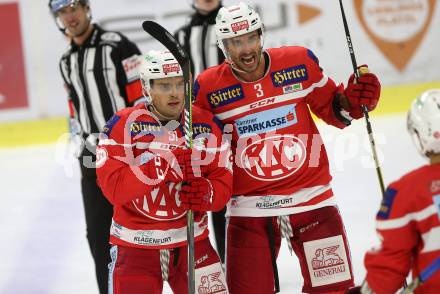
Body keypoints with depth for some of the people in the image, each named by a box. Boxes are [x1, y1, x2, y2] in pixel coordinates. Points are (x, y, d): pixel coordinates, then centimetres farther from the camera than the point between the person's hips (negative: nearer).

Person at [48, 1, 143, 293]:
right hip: (93, 158, 7)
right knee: (98, 233, 8)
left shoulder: (117, 46, -10)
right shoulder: (67, 61, 14)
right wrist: (80, 149, 16)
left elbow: (143, 97, -12)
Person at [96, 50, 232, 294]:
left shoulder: (206, 125, 0)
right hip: (136, 244, -3)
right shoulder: (123, 125, -11)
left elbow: (223, 183, 0)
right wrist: (160, 167, -32)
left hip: (192, 240, 3)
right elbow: (113, 188, -20)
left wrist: (208, 194, -23)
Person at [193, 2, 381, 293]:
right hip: (249, 208, 0)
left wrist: (353, 101, -12)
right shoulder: (209, 87, -7)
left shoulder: (300, 62, -5)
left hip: (311, 197, 1)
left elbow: (331, 108, 9)